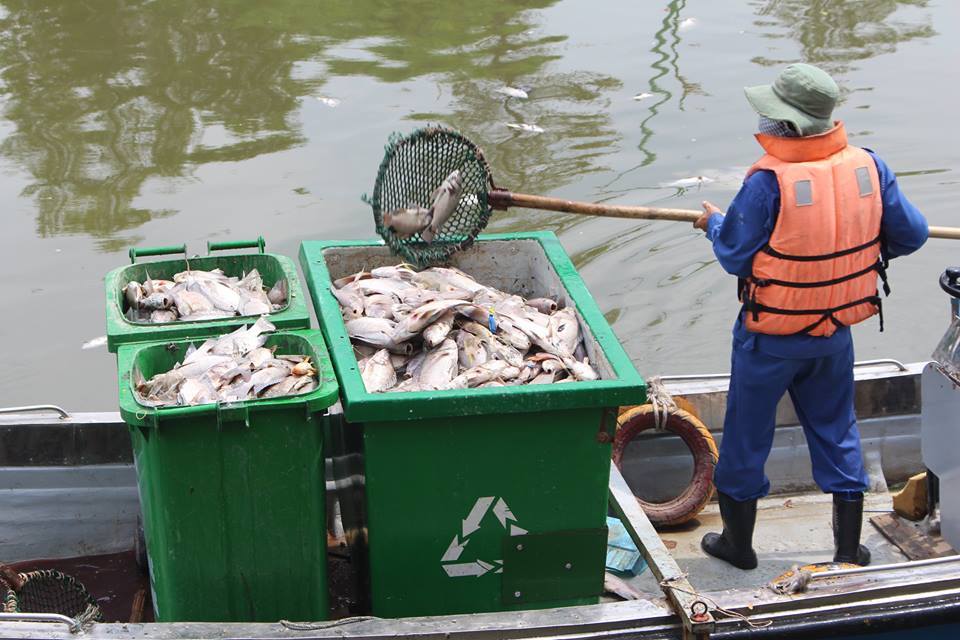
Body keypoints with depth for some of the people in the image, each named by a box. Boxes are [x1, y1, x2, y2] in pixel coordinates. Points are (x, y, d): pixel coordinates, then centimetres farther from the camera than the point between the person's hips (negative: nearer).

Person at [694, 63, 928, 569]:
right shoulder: (868, 166, -10)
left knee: (747, 432, 15)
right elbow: (911, 235, -1)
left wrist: (713, 223, 6)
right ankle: (849, 551, 25)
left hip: (771, 337, -4)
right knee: (836, 432, 19)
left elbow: (735, 256, -15)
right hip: (837, 332, 4)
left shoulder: (769, 181, -24)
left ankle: (738, 541, 30)